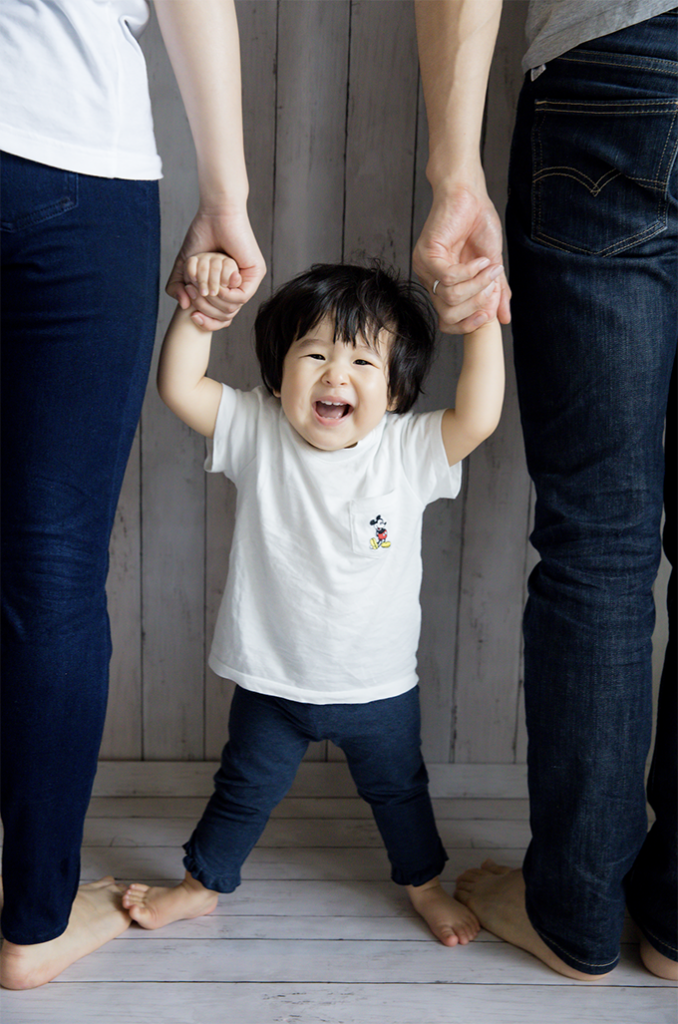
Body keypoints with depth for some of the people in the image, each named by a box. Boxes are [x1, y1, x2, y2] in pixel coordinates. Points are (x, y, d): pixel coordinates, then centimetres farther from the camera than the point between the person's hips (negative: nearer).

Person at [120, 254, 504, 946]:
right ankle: (203, 883, 45)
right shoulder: (257, 433, -13)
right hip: (271, 681, 0)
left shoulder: (408, 450, -15)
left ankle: (424, 883, 49)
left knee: (398, 790, 24)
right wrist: (199, 312, -30)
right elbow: (179, 386, -18)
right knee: (244, 790, 22)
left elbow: (478, 416, -26)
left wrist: (484, 322, -31)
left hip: (378, 686, 0)